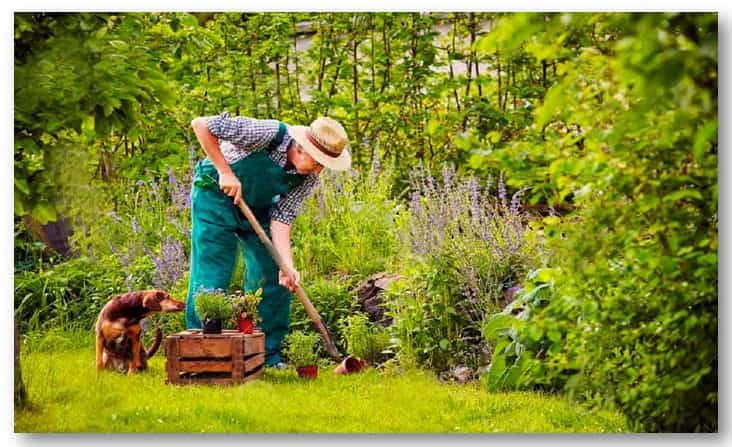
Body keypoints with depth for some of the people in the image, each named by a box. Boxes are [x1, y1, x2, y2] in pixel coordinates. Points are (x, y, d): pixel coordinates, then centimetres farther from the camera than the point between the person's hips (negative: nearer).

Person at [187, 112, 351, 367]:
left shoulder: (308, 180, -14)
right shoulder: (269, 134, -32)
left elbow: (281, 219, -13)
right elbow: (201, 125, -28)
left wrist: (288, 266, -26)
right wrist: (225, 172, -29)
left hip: (257, 206, 6)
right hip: (217, 194, -6)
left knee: (275, 278, 0)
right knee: (212, 276, -11)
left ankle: (268, 356, 10)